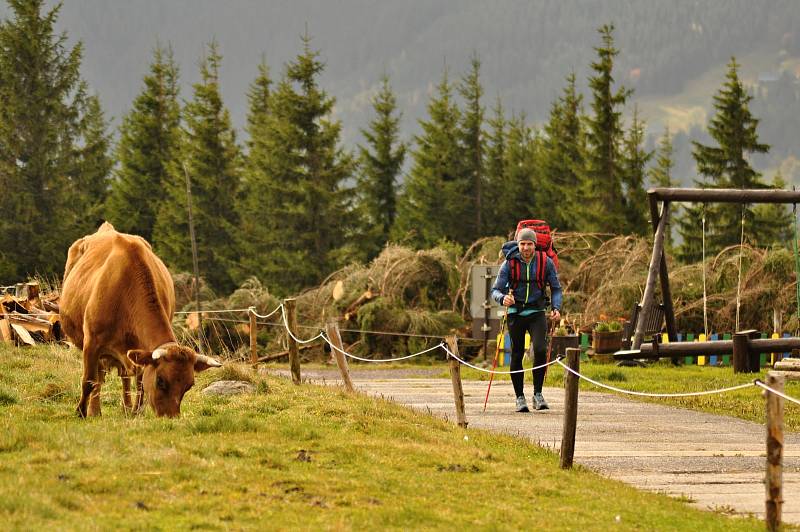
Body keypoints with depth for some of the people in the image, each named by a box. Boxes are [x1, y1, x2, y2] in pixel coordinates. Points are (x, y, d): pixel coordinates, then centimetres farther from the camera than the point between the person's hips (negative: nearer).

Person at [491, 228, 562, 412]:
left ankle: (538, 394, -9)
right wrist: (503, 298, -31)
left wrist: (557, 308, -13)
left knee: (540, 349, -21)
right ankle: (520, 398, 16)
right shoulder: (509, 264, -7)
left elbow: (556, 288, 4)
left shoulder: (546, 262, -5)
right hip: (516, 313, 0)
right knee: (517, 356, 3)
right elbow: (496, 290, -8)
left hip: (537, 312, 0)